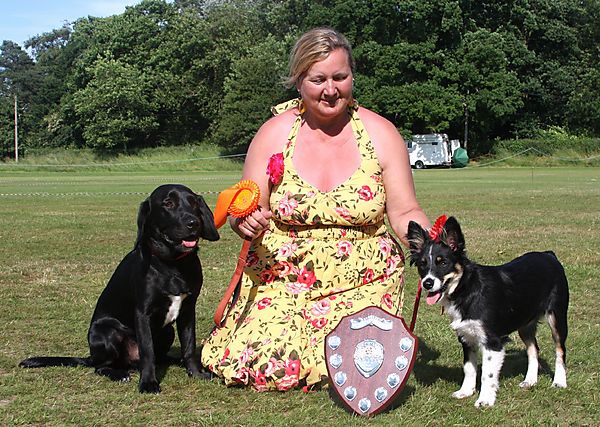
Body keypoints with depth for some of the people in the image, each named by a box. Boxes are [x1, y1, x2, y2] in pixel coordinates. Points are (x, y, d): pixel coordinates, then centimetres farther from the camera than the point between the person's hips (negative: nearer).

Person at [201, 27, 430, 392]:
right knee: (267, 367, -19)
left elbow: (405, 213, -3)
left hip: (362, 278, 0)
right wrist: (246, 222, -23)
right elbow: (246, 211, 1)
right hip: (282, 274, 0)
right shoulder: (274, 133, -2)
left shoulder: (381, 134, -2)